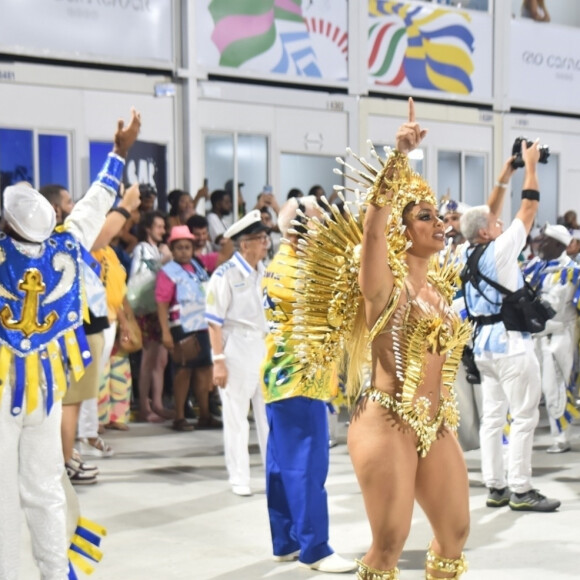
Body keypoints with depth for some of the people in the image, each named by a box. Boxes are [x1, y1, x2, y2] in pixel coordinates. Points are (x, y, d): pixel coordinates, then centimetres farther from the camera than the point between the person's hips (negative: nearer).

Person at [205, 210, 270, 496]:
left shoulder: (265, 272, 8)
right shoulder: (226, 275, -10)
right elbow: (214, 321, -12)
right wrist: (218, 360, -16)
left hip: (265, 346, 6)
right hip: (236, 349, -5)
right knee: (236, 415, 3)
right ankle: (239, 478, 13)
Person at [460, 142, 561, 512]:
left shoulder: (472, 252, 6)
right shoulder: (500, 249, -13)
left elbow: (490, 214, 20)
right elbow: (529, 208, -7)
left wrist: (506, 175, 23)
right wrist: (531, 165, 3)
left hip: (485, 340, 9)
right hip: (510, 340, -9)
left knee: (493, 415, 8)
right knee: (524, 416, -5)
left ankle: (495, 487, 10)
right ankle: (520, 490, -5)